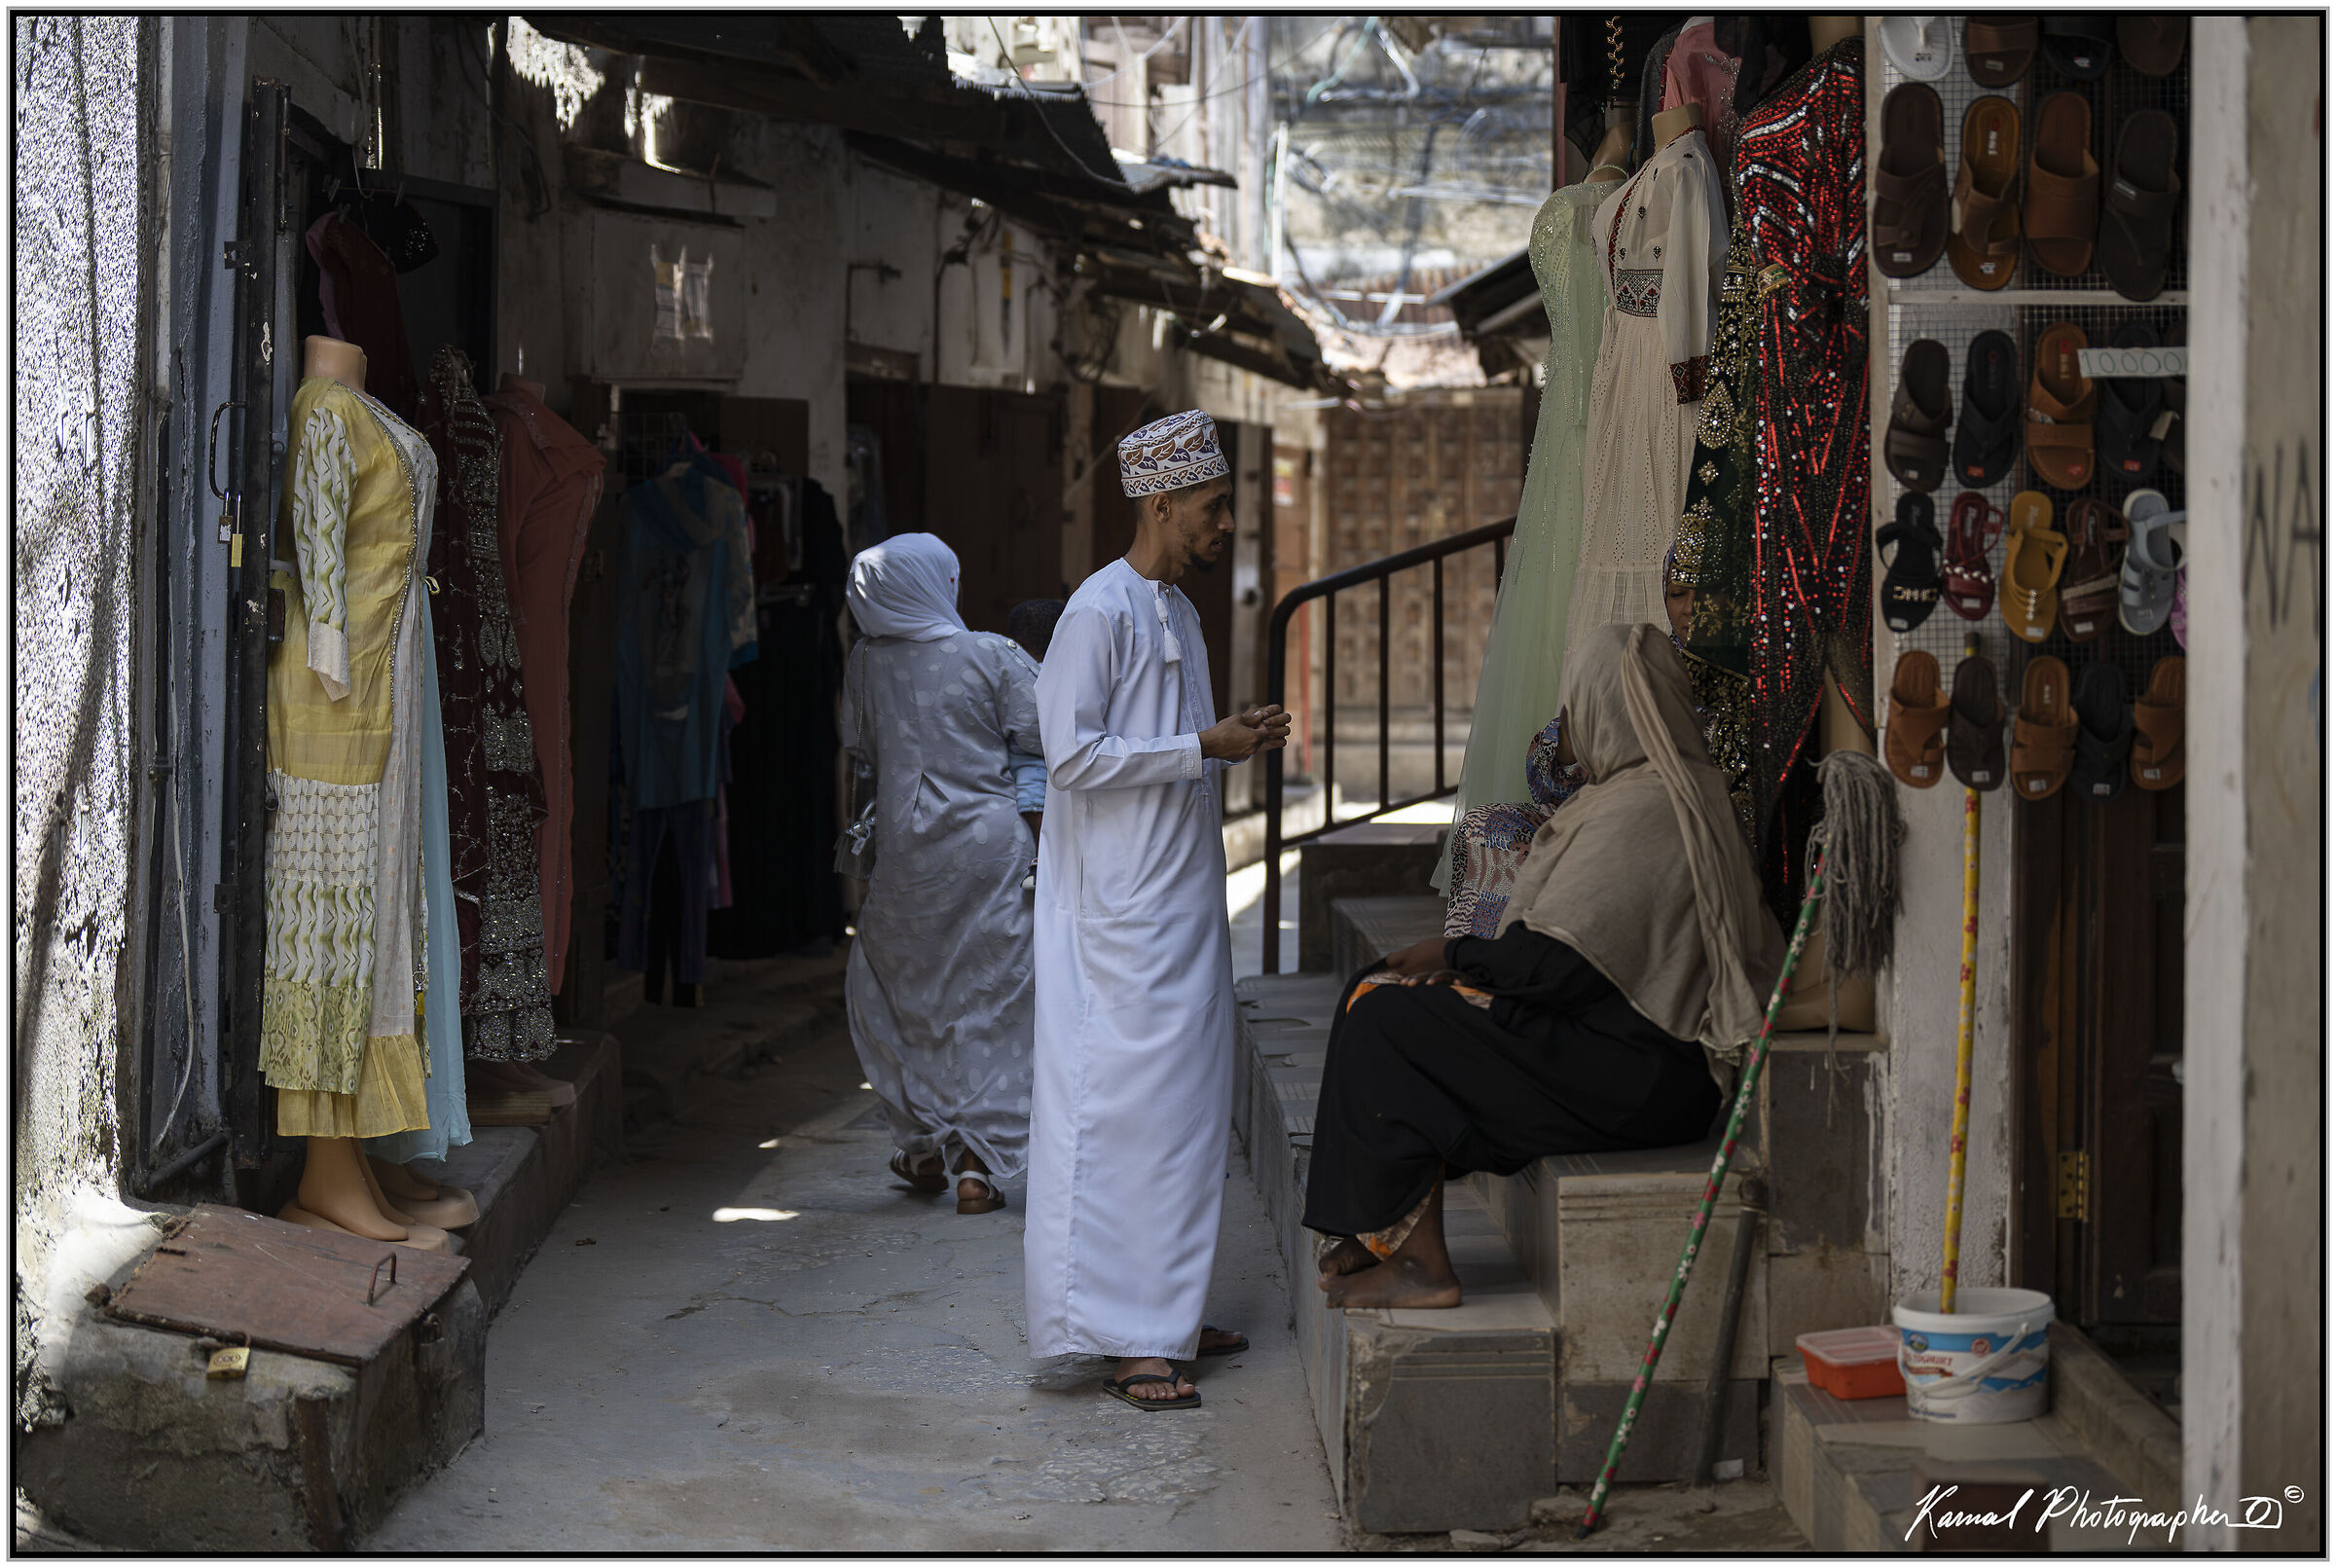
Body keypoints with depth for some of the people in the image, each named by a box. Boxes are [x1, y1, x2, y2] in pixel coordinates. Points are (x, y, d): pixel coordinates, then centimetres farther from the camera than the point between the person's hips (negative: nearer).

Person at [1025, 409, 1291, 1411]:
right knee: (1127, 1111, -8)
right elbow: (1072, 757, -20)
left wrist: (1236, 739, 7)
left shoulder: (1177, 611, 16)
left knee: (1187, 1104, 12)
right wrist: (1205, 748, -18)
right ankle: (1130, 1341, -6)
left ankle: (1164, 1316, 20)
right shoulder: (1099, 611, -13)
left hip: (1182, 899, 10)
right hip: (1122, 911, -10)